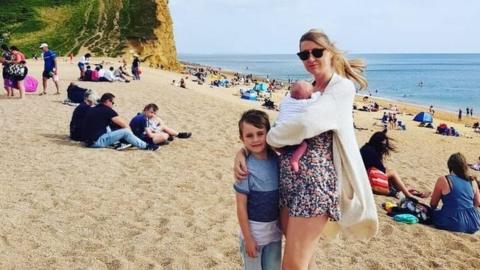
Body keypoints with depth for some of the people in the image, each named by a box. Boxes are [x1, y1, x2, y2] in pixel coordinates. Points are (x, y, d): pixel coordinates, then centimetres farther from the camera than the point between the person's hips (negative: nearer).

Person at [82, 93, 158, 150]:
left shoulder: (92, 110, 14)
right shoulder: (107, 110, -9)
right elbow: (125, 125, -3)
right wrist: (130, 132, 16)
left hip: (88, 141, 8)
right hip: (97, 141, -8)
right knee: (125, 131, -6)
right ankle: (146, 146, 6)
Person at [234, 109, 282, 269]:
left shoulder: (276, 160, -5)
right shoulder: (246, 168, -20)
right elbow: (241, 206, -16)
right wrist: (248, 238, -13)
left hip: (275, 227, 5)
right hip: (254, 229, -5)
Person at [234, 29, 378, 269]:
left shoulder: (342, 87, -7)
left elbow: (306, 124, -23)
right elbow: (282, 126, 19)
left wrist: (267, 138, -8)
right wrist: (243, 150, 3)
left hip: (315, 181, -7)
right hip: (288, 179, 8)